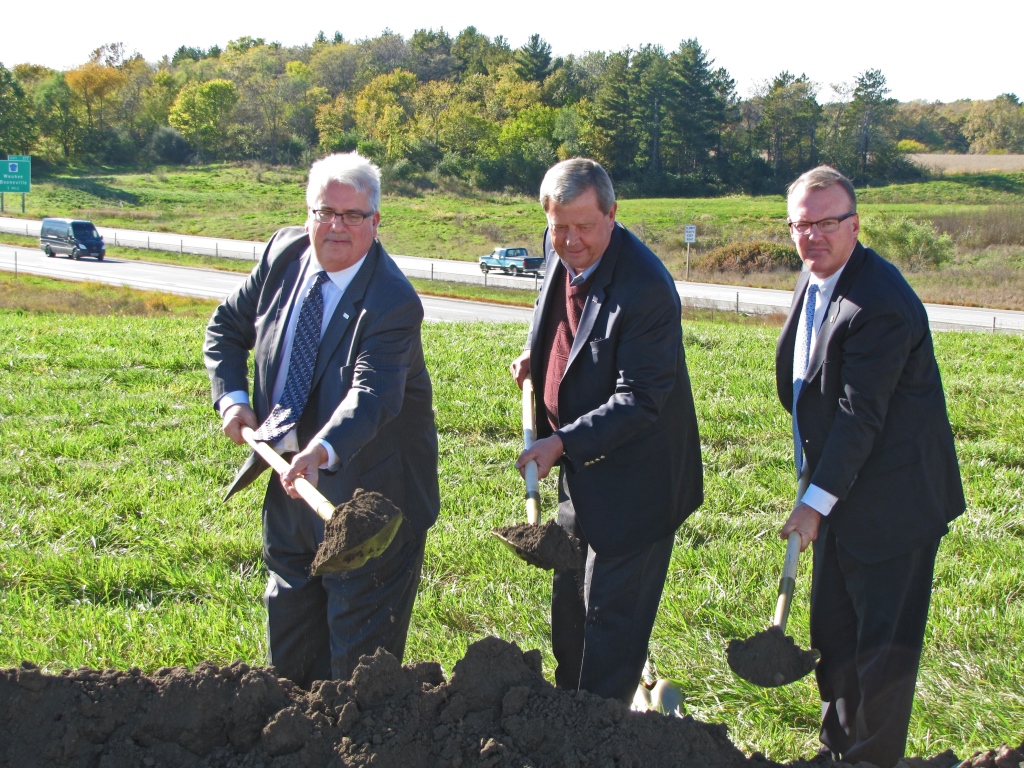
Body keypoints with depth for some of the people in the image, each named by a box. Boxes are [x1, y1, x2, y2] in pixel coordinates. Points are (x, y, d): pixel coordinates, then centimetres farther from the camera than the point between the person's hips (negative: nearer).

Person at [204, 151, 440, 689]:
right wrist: (231, 398, -3)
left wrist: (321, 452, -53)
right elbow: (228, 326, 12)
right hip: (290, 482, 7)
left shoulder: (392, 302, -23)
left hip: (363, 491, -7)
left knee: (357, 654, 1)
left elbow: (372, 395, -37)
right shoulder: (285, 252, -2)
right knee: (289, 651, 20)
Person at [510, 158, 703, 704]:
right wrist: (537, 354, 5)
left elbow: (640, 402, -27)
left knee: (612, 618, 1)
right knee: (568, 610, 22)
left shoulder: (645, 288, -28)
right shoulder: (560, 253, -2)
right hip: (578, 473, 9)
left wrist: (562, 443, -32)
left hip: (632, 481, -9)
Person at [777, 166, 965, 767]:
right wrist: (817, 491, 17)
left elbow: (861, 416, -24)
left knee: (883, 641, 2)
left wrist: (816, 500, -20)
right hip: (842, 488, 10)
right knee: (834, 631, 20)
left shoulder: (880, 303, -25)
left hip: (892, 498, -10)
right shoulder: (817, 276, 6)